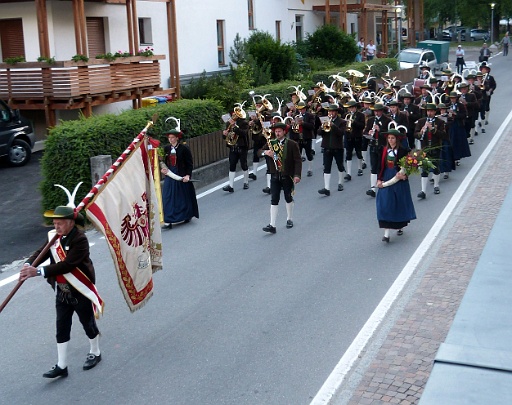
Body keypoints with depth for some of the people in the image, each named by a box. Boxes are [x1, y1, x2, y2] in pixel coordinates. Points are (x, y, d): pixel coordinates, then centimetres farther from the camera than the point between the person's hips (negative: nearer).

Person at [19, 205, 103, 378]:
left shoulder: (80, 239, -23)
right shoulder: (54, 236, 0)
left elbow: (67, 265, -31)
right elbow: (41, 252, -8)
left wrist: (38, 271, -36)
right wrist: (28, 265, -30)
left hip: (80, 292, -6)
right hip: (62, 292, 6)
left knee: (88, 324, 14)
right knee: (61, 327, 9)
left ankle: (95, 353, 37)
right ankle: (61, 366, 18)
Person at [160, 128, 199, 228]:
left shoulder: (184, 148, -9)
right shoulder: (166, 148, 4)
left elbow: (190, 163, -7)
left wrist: (188, 175, -16)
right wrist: (163, 169, -4)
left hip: (181, 176, -4)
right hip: (169, 176, 4)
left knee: (184, 197, 10)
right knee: (168, 198, -4)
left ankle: (187, 216, 31)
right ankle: (169, 221, -5)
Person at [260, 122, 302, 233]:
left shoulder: (292, 144, -6)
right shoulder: (271, 143, 5)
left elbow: (298, 160, -8)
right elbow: (259, 152, 3)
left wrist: (297, 175, -19)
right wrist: (265, 152, -21)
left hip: (287, 176, -2)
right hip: (275, 176, 2)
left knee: (288, 198, 13)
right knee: (274, 200, -4)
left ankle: (289, 219, 33)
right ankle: (272, 225, -6)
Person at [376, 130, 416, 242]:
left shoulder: (402, 151, -6)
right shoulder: (384, 150, 3)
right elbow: (380, 166, 5)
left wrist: (404, 175, -22)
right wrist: (379, 179, -4)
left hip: (399, 180, -2)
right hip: (386, 180, 2)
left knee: (400, 203, 10)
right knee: (385, 204, -7)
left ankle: (400, 227, 34)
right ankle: (386, 233, -9)